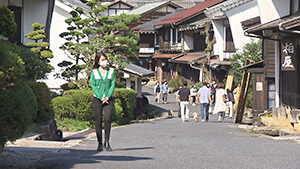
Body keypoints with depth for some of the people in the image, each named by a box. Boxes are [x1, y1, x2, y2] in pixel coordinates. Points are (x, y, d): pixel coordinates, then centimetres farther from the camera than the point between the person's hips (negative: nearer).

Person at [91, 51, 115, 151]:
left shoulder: (111, 71, 8)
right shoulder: (94, 72, 4)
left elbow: (112, 85, 5)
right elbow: (93, 86, -1)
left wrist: (107, 97, -8)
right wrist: (101, 98, -11)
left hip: (108, 99, 0)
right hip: (97, 99, 0)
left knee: (107, 119, -17)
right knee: (98, 122, -2)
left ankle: (107, 142, -9)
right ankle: (100, 144, 6)